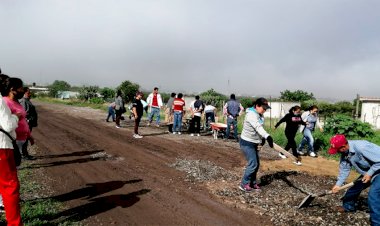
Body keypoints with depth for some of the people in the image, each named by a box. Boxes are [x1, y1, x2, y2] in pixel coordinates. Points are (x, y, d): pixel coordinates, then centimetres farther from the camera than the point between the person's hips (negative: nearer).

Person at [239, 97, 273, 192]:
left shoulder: (260, 115, 8)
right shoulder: (251, 114, -21)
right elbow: (258, 127, -35)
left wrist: (263, 138, 1)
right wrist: (267, 136, -47)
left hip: (253, 143, 9)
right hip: (247, 143, -9)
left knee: (256, 164, 12)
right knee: (253, 164, -8)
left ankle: (252, 183, 26)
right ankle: (244, 184, 5)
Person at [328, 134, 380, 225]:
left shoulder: (361, 147, -37)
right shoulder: (345, 153, -9)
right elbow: (344, 169, -1)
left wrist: (370, 173, -27)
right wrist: (338, 184, -4)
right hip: (367, 172, 9)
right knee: (355, 187, 16)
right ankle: (348, 206, 40)